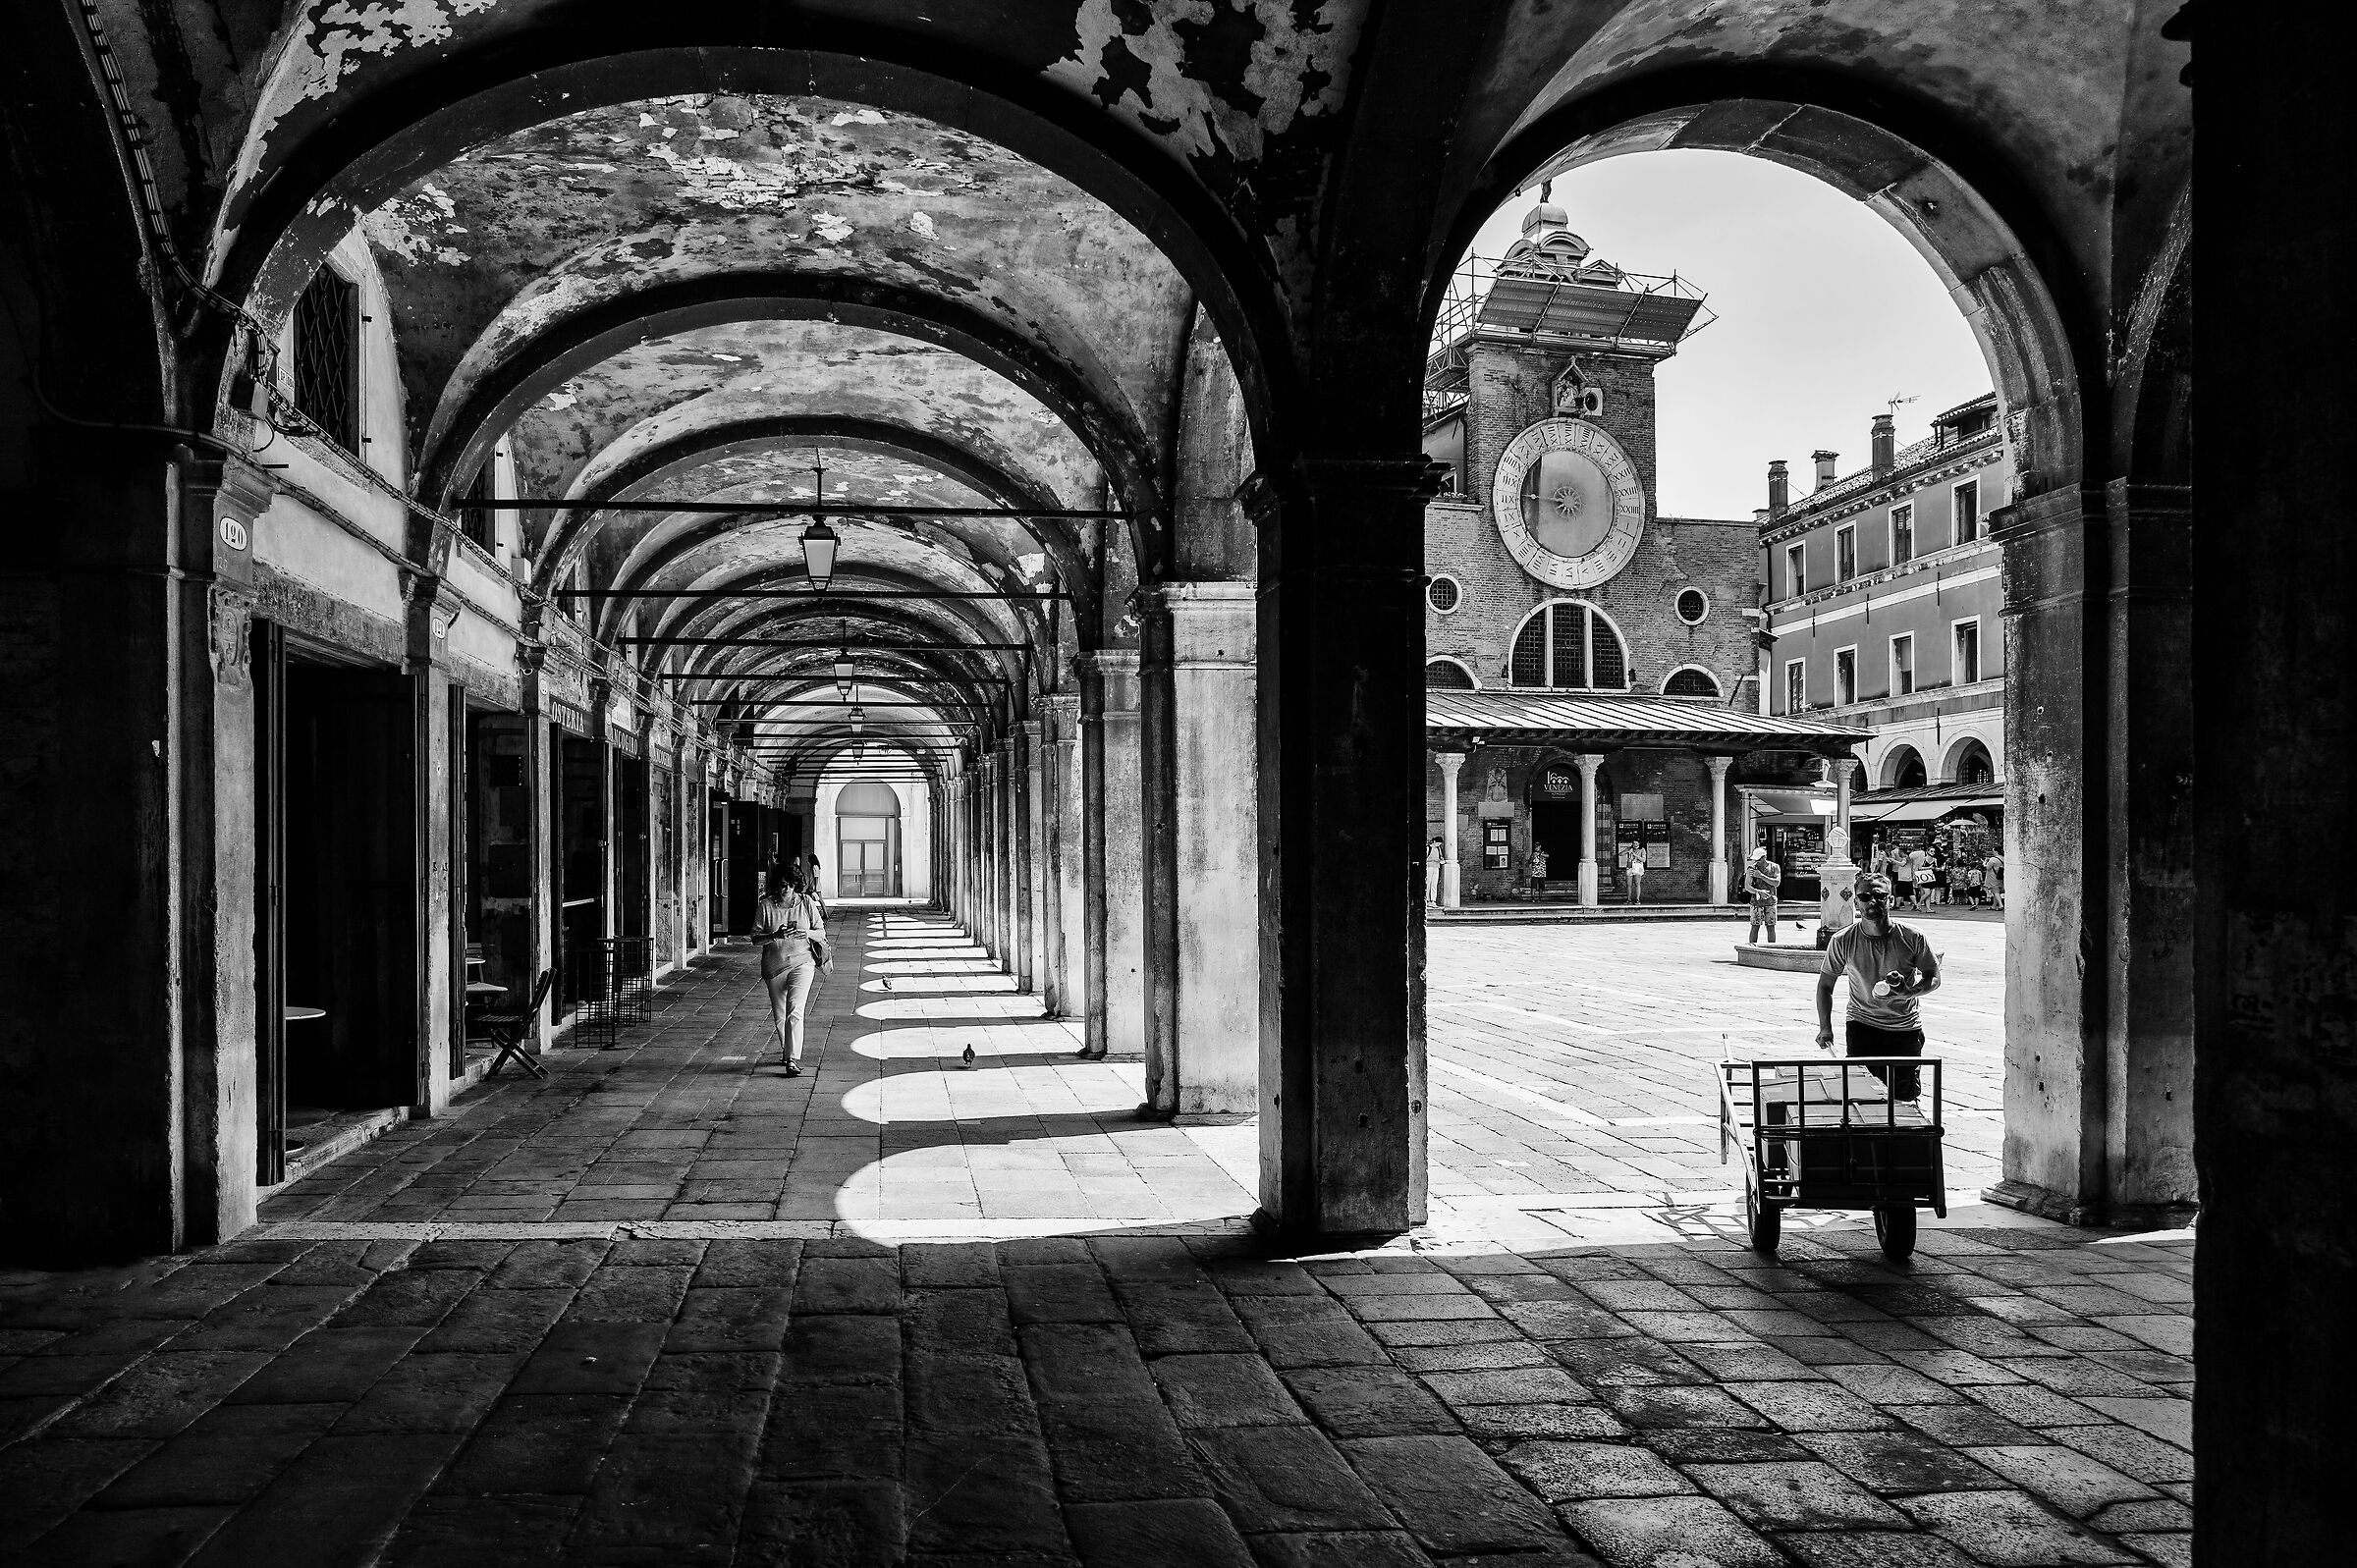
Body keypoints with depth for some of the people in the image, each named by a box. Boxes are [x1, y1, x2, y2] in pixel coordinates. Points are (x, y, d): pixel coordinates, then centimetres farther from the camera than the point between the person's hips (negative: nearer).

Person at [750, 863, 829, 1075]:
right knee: (779, 1015, 13)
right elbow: (756, 937, -3)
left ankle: (793, 1060, -19)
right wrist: (775, 935, -22)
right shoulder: (765, 906, -1)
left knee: (794, 1011, -18)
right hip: (774, 965, 2)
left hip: (802, 962, -2)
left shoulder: (806, 902, 0)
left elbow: (821, 932, 5)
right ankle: (787, 1051, 36)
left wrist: (807, 933, -17)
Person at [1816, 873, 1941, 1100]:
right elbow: (1825, 985, 2)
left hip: (1906, 1030, 1)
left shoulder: (1912, 938, -8)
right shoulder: (1843, 941, -8)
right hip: (1862, 1027, 0)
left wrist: (1908, 991, -20)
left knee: (1904, 1097, 5)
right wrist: (1825, 1027, -7)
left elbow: (1933, 978, 1)